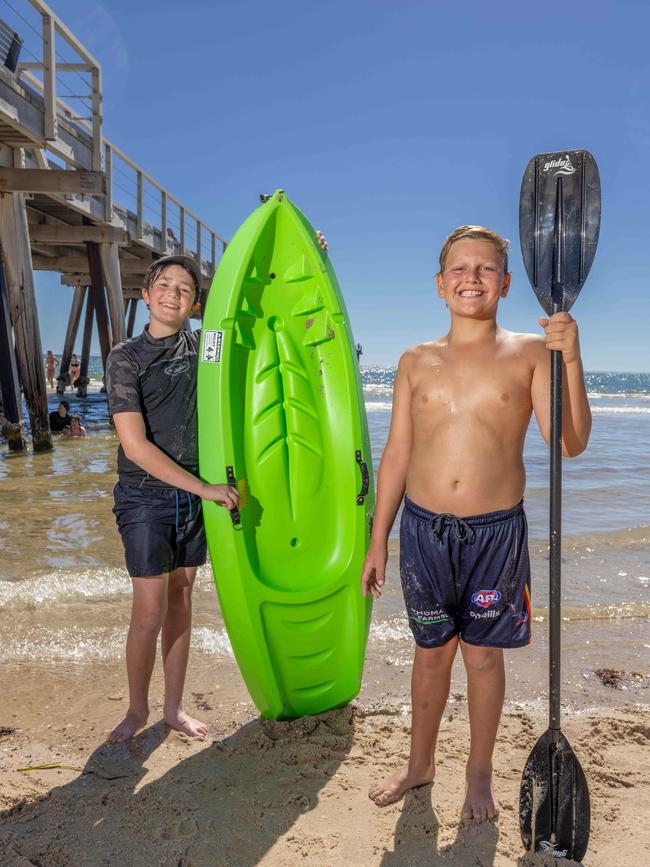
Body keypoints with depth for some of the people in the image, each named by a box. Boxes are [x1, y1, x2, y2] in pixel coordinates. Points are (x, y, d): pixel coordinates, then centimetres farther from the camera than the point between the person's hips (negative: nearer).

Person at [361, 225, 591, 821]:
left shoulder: (530, 353, -1)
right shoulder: (415, 362, 5)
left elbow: (570, 443, -10)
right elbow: (396, 456, 6)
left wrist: (571, 360, -23)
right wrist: (377, 542, 6)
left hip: (495, 531, -1)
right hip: (423, 527, 2)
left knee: (483, 656, 12)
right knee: (431, 652, 16)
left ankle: (479, 774, 35)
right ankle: (420, 764, 38)